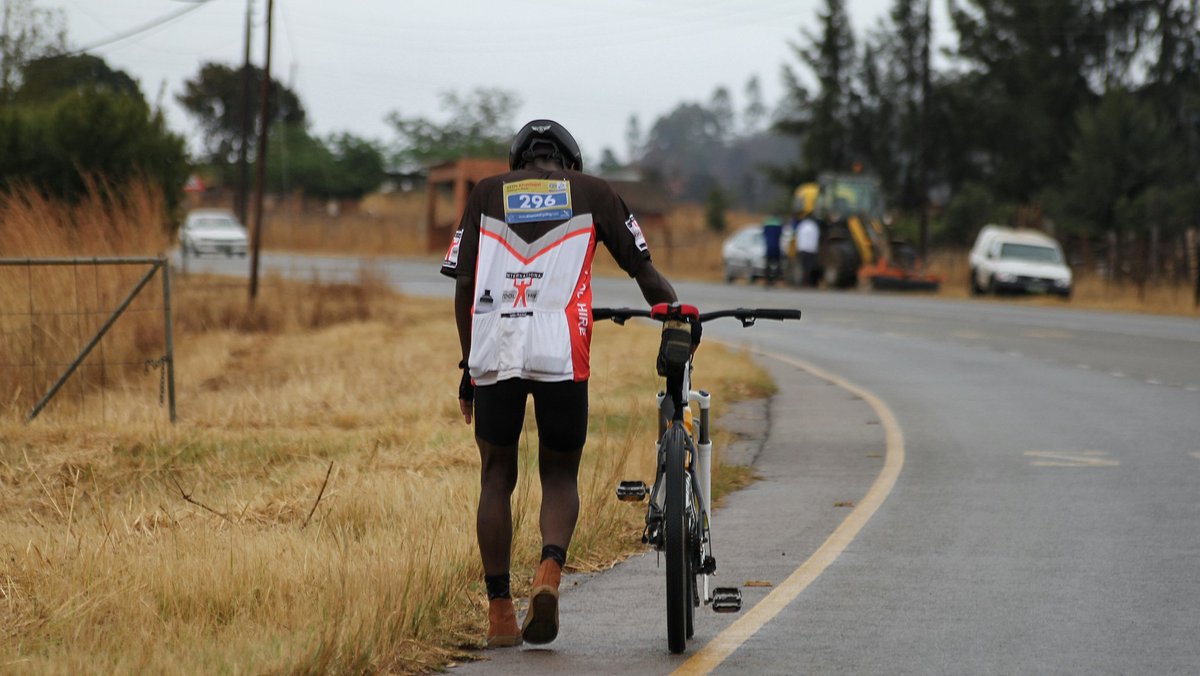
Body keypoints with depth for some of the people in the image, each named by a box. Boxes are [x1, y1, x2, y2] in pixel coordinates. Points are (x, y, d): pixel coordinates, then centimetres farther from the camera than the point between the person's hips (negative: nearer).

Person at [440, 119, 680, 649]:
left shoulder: (488, 193, 20)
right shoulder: (592, 191, 18)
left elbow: (464, 286, 14)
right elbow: (644, 271, 15)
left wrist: (468, 364, 19)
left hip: (494, 350, 1)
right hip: (561, 352, -1)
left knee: (496, 479, 15)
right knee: (560, 476, 14)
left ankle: (499, 612, 9)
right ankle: (550, 570, -14)